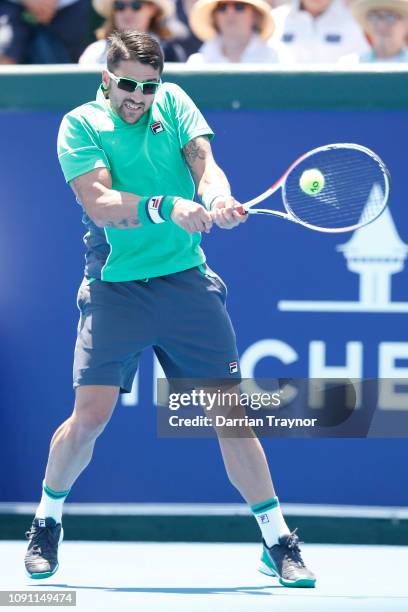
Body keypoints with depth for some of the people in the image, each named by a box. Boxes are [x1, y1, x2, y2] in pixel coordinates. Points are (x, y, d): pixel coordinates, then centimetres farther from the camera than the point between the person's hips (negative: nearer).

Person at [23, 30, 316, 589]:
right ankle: (47, 523, 16)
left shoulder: (173, 103, 7)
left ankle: (278, 543, 8)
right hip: (115, 289, -2)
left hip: (187, 285, 3)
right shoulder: (81, 124, -4)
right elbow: (100, 204, -17)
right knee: (90, 415, -9)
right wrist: (166, 207, -33)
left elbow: (204, 163, -5)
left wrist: (216, 196, -28)